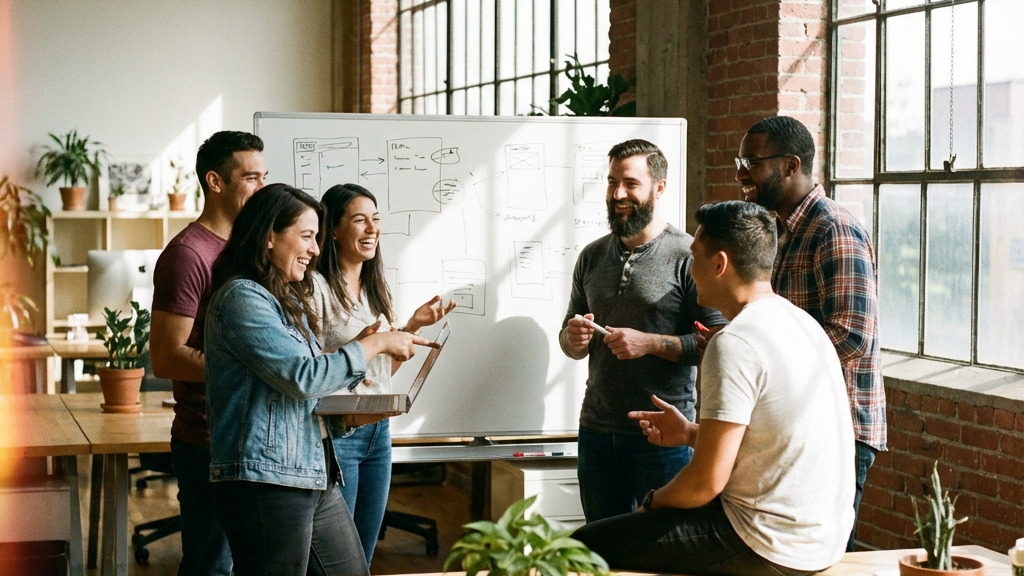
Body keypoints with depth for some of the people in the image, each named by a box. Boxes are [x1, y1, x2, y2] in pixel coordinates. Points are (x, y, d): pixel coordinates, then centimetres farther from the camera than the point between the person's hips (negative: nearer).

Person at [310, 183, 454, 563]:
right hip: (337, 430, -8)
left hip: (379, 431, 8)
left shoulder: (376, 288, 12)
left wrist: (413, 327, 4)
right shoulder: (317, 287, -12)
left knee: (364, 557, 15)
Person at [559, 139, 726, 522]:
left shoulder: (687, 255, -8)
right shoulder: (592, 257, 12)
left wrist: (650, 343, -20)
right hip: (597, 431, 6)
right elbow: (569, 341, 18)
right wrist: (573, 339, -4)